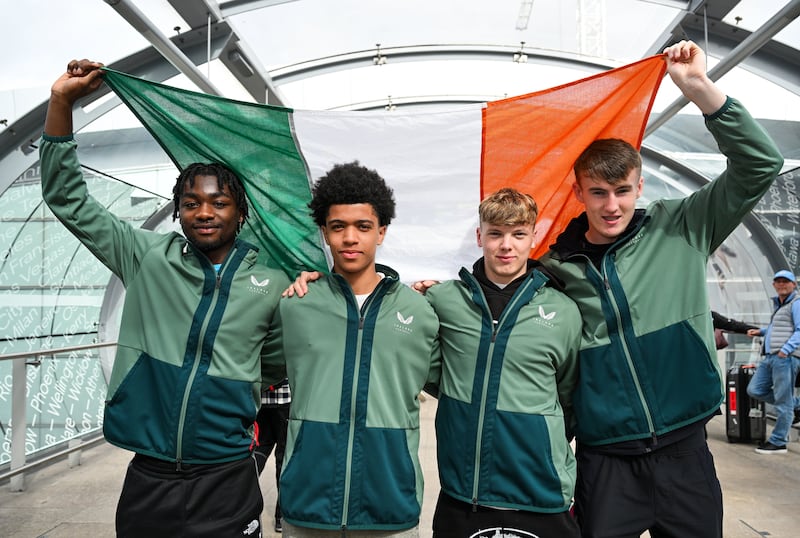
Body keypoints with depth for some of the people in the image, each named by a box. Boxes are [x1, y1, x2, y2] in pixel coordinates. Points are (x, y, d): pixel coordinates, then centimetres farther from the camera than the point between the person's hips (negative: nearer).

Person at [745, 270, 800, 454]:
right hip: (770, 356, 9)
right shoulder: (778, 304, 24)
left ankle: (778, 443, 4)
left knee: (783, 401, -3)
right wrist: (760, 332, 27)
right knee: (754, 390, 5)